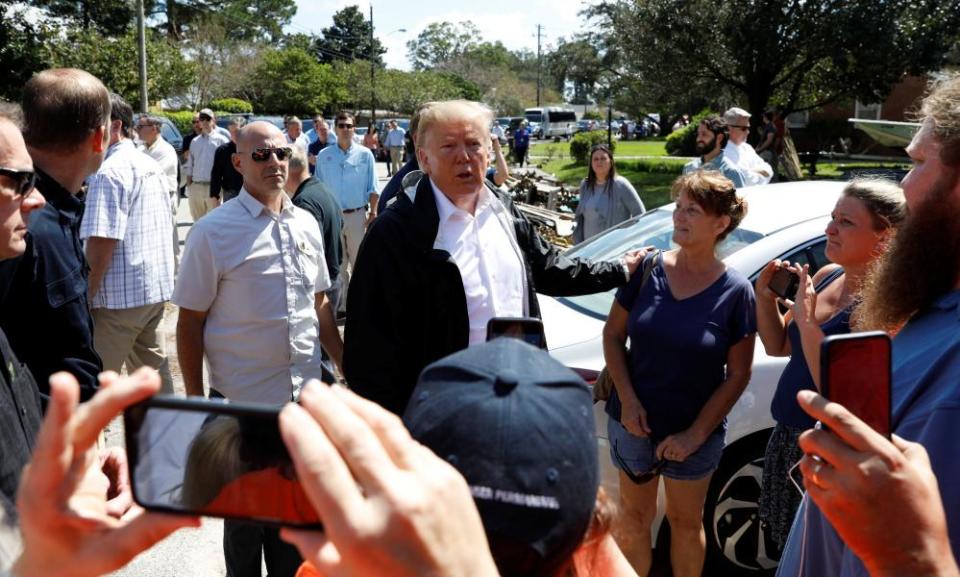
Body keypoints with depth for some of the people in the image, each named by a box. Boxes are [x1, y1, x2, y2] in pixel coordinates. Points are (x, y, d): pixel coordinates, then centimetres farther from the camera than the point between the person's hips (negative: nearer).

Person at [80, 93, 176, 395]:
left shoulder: (110, 172, -16)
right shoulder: (151, 166, 12)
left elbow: (101, 242, -21)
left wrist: (85, 297, -14)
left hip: (120, 293, -9)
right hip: (157, 287, 9)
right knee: (153, 367, 19)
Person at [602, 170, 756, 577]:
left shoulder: (735, 291, -11)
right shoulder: (648, 269, -7)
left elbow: (738, 374, -8)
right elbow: (613, 335, -1)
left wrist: (696, 433, -12)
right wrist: (627, 400, -12)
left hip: (694, 432, -1)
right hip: (632, 422, 2)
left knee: (685, 521, 17)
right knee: (635, 515, 16)